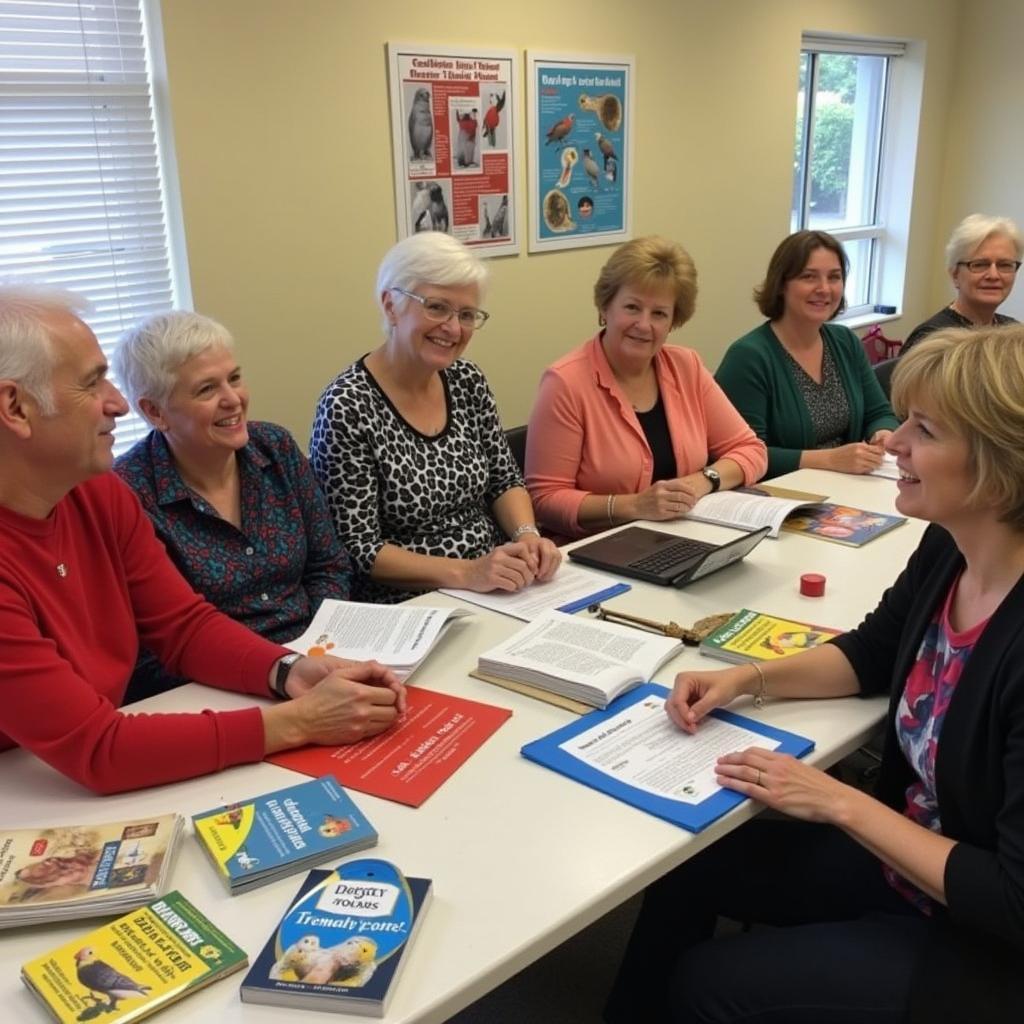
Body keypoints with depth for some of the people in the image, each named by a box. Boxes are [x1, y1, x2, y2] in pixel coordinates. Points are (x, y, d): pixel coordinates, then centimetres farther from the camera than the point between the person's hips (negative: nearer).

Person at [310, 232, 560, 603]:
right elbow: (359, 549, -15)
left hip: (499, 592, 6)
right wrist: (465, 573, -25)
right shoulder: (346, 407, -15)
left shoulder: (468, 381, 3)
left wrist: (528, 535, -8)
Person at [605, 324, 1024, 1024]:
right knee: (687, 866, 12)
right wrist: (748, 678, -4)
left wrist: (838, 802, -22)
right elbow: (871, 654, 11)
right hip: (906, 854, 7)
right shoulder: (947, 549, -9)